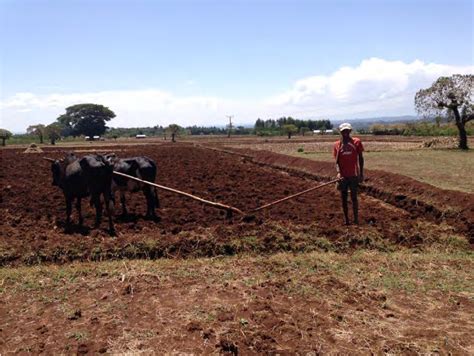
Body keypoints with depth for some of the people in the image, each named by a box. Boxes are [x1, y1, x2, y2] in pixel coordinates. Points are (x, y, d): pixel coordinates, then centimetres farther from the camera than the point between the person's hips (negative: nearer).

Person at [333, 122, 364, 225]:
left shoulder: (356, 142, 0)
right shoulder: (337, 145, 3)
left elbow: (360, 158, 3)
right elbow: (336, 161, 0)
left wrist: (361, 173, -1)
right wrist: (338, 172, -16)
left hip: (353, 175, -2)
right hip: (343, 176, 2)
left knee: (354, 197, 1)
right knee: (344, 198, 7)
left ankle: (356, 219, 8)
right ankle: (346, 219, 16)